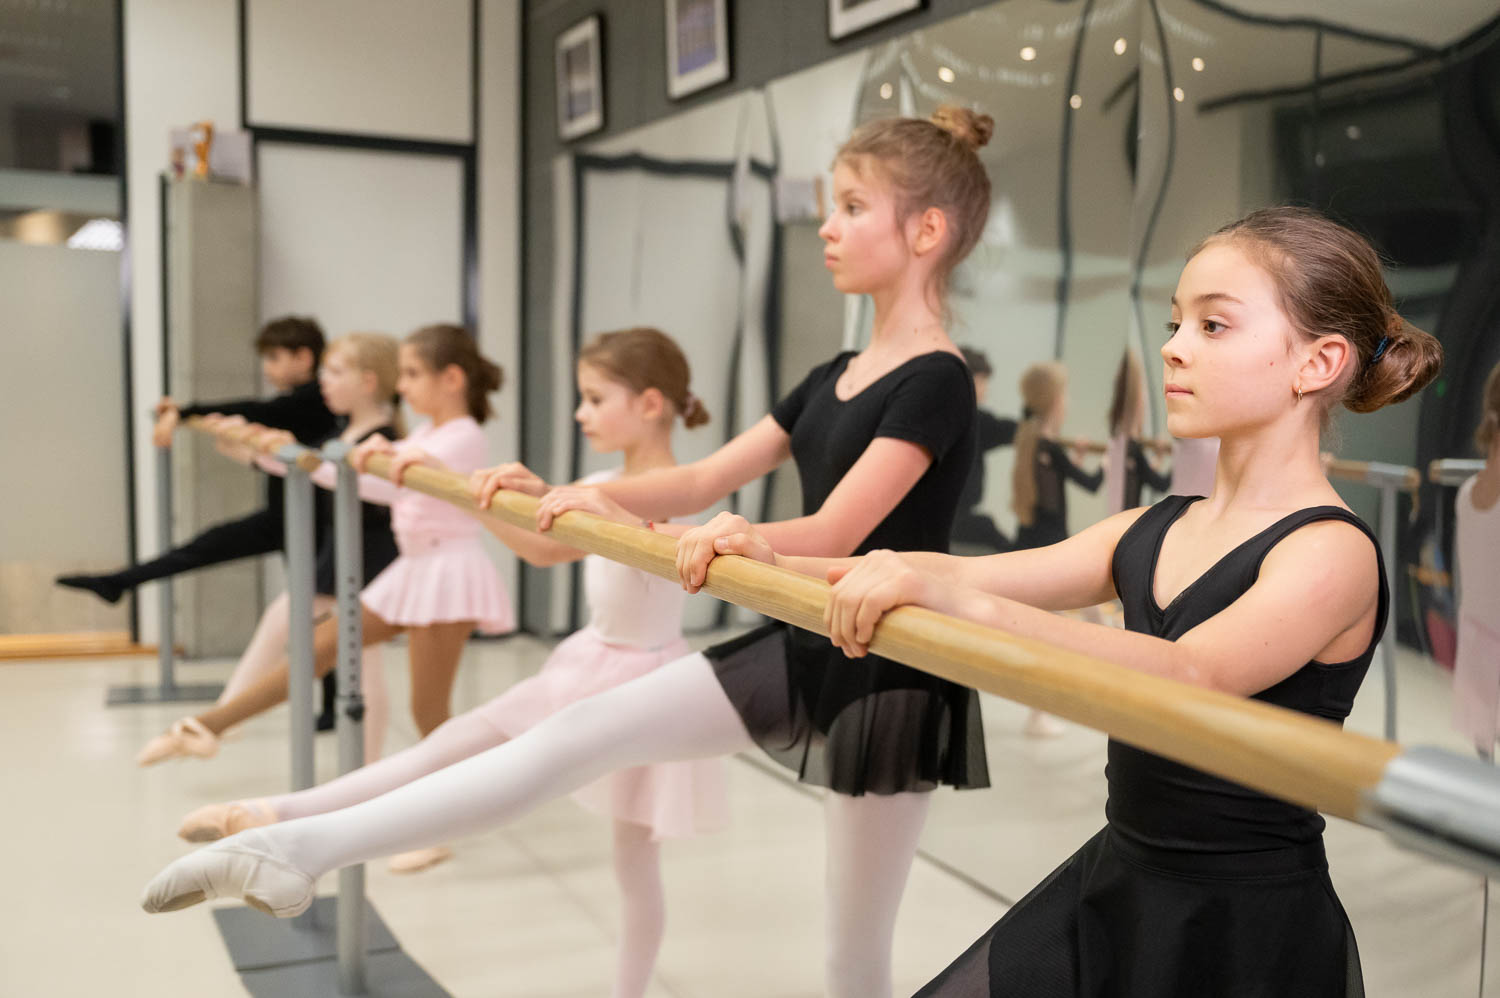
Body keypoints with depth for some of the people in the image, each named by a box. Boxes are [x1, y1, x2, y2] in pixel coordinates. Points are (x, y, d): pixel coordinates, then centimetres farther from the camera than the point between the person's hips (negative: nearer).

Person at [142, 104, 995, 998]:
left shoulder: (938, 382, -15)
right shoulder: (833, 380, 11)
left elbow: (832, 533, -26)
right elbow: (701, 482, 9)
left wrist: (627, 533, -38)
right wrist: (562, 496, -5)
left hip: (887, 674, -7)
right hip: (799, 647, 7)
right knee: (580, 736, -5)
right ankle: (304, 849, -6)